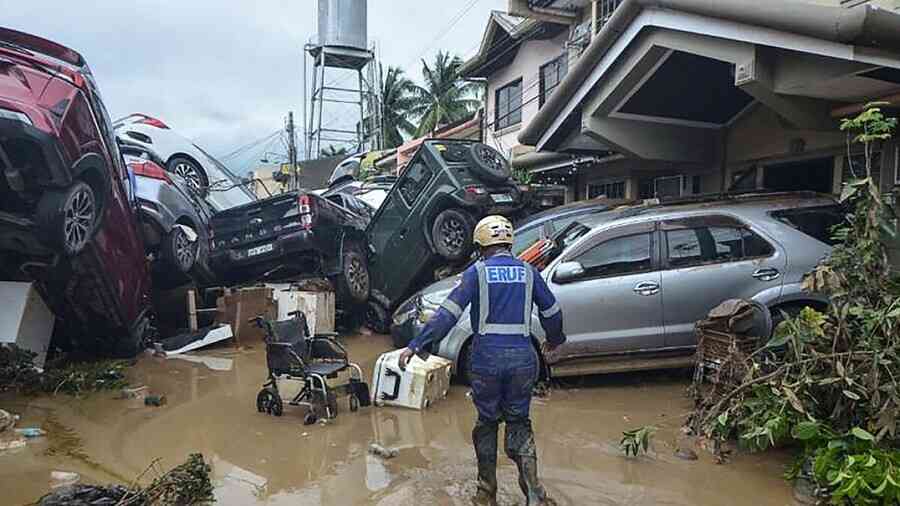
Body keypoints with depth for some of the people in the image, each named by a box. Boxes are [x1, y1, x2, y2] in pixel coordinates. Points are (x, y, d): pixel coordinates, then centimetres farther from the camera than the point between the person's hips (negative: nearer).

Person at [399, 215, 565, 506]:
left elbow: (448, 313, -11)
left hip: (486, 359, -2)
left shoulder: (477, 272, -3)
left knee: (487, 422, 15)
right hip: (522, 359, 2)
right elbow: (551, 312, 14)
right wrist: (554, 340, 34)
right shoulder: (528, 272, 7)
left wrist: (416, 345, -9)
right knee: (519, 423, 14)